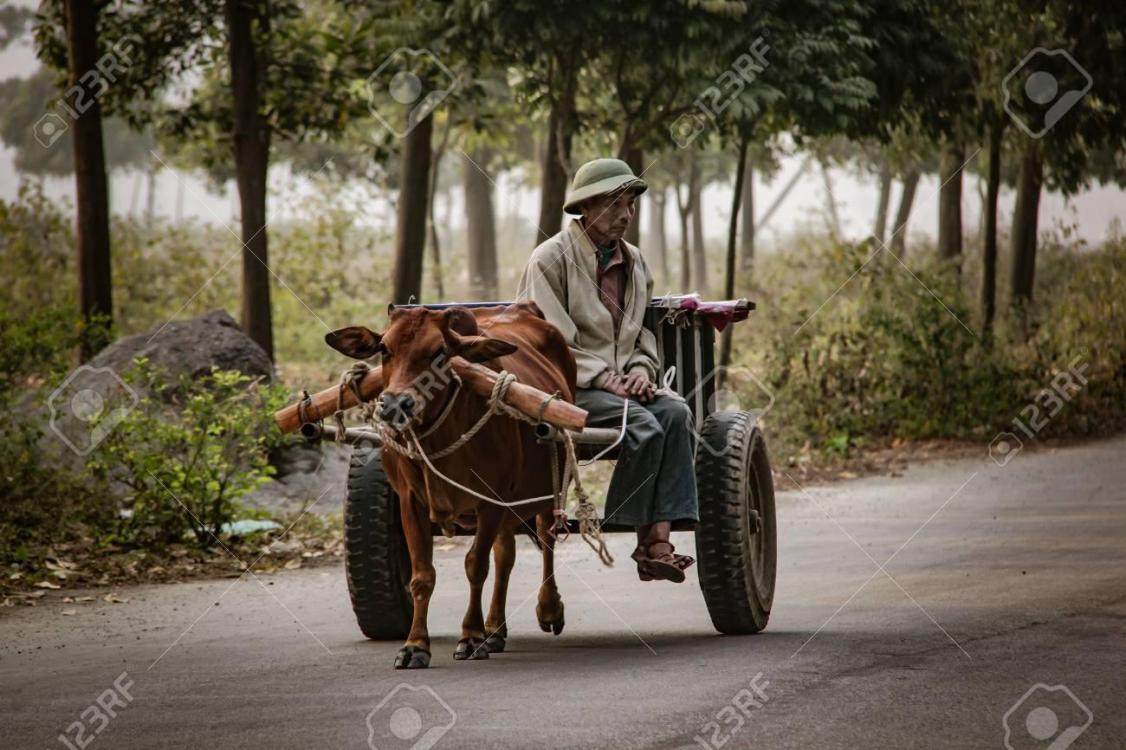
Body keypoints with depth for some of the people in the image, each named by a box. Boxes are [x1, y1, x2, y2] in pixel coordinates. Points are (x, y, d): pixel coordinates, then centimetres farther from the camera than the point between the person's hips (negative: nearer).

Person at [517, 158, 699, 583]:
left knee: (675, 412, -25)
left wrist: (641, 369, 1)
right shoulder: (550, 259, -4)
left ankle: (660, 539, -32)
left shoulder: (634, 262, 17)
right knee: (643, 427, -30)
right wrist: (605, 378, -16)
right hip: (566, 386, -6)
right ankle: (646, 541, -20)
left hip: (619, 380, 6)